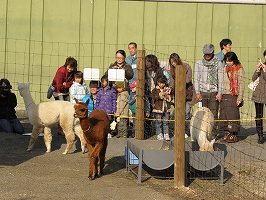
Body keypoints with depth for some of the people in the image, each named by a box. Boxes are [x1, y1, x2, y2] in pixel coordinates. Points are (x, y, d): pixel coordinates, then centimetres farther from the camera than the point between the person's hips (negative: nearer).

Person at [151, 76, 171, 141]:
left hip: (166, 109, 4)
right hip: (158, 108, -3)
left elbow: (169, 99, 13)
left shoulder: (166, 89, 17)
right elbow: (155, 97, -15)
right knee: (158, 122, -2)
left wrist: (167, 95, -7)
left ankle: (166, 134, 7)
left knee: (166, 122, 2)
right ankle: (159, 135, 4)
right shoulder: (155, 90, 4)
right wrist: (162, 93, -21)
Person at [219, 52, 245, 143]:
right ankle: (227, 133, 11)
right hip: (224, 95, 6)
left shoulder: (239, 69, -3)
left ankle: (234, 135, 0)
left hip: (233, 95, -6)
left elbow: (241, 84, -6)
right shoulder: (225, 69, 14)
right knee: (224, 114, 4)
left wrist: (240, 98, -11)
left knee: (233, 115, -5)